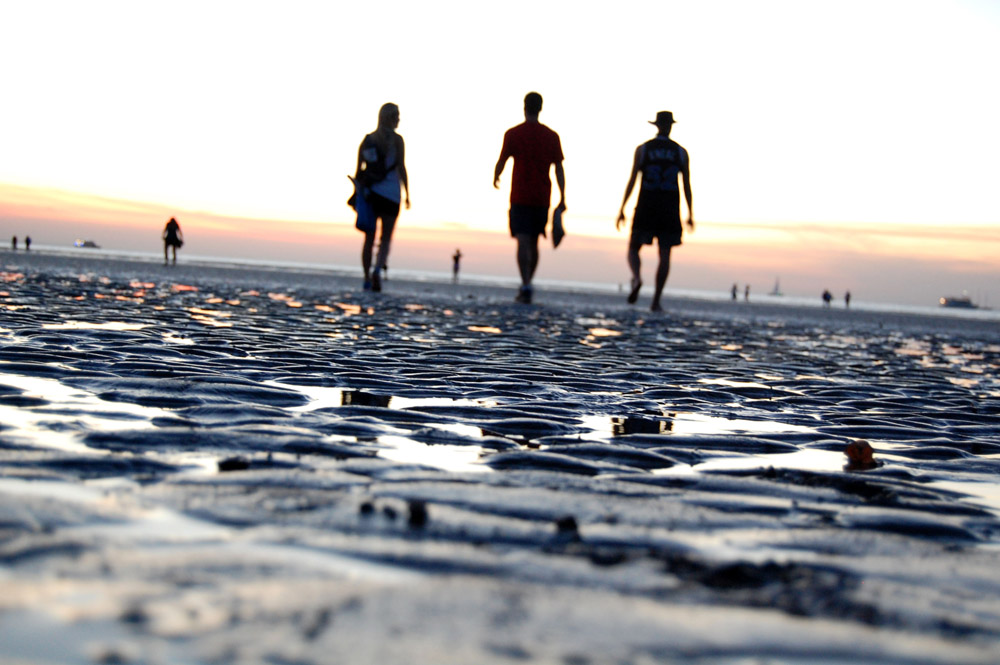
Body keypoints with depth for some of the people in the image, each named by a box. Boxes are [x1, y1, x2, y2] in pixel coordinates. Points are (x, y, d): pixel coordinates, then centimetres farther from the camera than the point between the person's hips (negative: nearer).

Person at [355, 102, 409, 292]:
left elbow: (358, 170, 5)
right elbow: (401, 168, -7)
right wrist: (407, 194, -3)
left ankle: (367, 280, 7)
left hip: (369, 193, 3)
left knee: (369, 238, 10)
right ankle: (377, 270, -23)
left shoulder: (367, 140, 7)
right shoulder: (396, 140, -3)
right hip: (390, 193, -3)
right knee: (385, 239, 2)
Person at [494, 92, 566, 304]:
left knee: (523, 241, -9)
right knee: (533, 243, 15)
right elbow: (559, 169, 2)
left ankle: (525, 287, -23)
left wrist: (495, 179, 23)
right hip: (542, 198, 3)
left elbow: (501, 162, 2)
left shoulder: (513, 134, -3)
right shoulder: (551, 136, 5)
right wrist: (562, 199, 3)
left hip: (520, 197, -3)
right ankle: (526, 286, 21)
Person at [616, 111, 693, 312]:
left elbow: (632, 180, -4)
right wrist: (690, 214, 11)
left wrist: (622, 210, 0)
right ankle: (656, 301, 1)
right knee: (665, 256, 5)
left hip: (645, 208, -1)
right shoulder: (681, 152, 4)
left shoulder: (642, 149, 0)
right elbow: (687, 185, 3)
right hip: (670, 210, 1)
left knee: (633, 248, 10)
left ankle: (637, 278, -20)